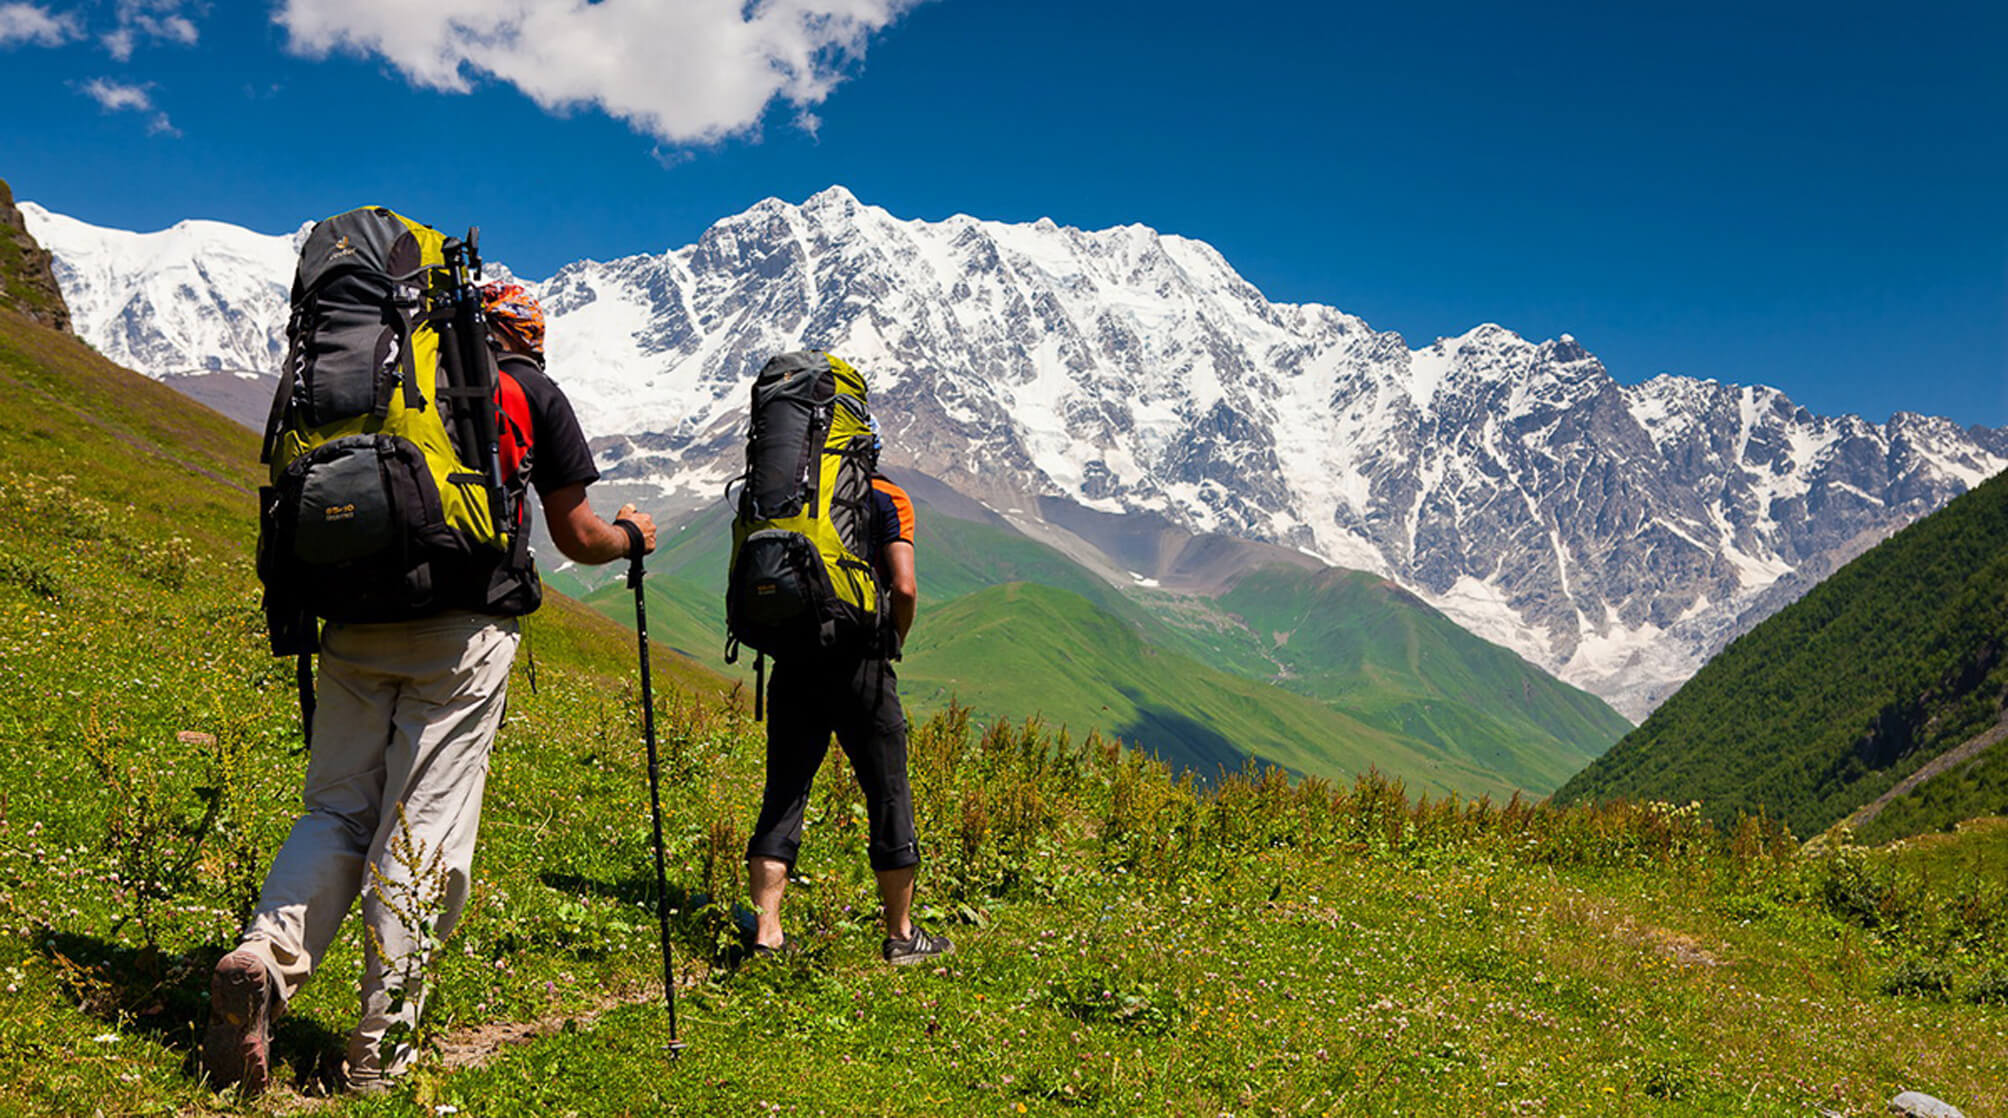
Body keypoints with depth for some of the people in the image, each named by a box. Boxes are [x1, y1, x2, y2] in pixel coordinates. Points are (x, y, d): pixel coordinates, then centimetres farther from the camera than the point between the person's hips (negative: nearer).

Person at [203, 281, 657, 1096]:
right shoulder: (533, 394, 10)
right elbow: (577, 539, 11)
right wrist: (631, 536, 31)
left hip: (357, 623, 4)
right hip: (462, 630, -3)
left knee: (337, 808, 12)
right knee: (422, 824, 0)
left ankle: (264, 956, -13)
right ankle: (380, 1052, 4)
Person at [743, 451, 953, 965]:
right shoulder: (887, 498, 0)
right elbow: (903, 587, -10)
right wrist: (892, 644, 6)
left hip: (793, 665, 3)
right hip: (859, 667, -3)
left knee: (782, 795, 9)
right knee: (888, 795, 8)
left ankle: (766, 931, 5)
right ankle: (901, 936, 16)